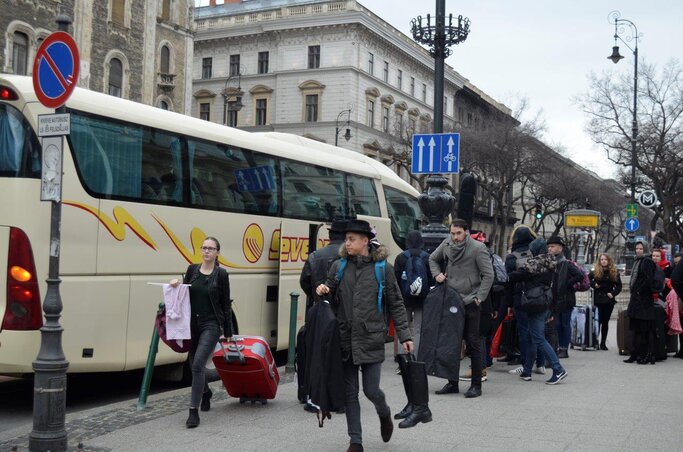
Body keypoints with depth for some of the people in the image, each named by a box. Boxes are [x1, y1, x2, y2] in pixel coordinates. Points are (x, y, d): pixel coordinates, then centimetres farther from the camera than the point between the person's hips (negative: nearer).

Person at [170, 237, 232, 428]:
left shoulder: (221, 274, -4)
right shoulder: (192, 270, 7)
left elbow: (226, 304, -1)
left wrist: (228, 332, 0)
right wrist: (176, 284, -8)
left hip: (212, 325, -5)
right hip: (193, 324, 5)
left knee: (198, 364, -18)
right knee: (196, 364, 16)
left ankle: (194, 410, -15)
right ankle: (205, 393, 45)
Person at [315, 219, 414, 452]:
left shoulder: (382, 268, 0)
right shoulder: (338, 266, 5)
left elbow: (396, 305, 4)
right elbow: (331, 299, 14)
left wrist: (404, 336, 1)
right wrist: (322, 291, -10)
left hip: (371, 339, -2)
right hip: (345, 338, 3)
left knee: (371, 390, -2)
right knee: (349, 392, 6)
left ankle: (384, 415, 32)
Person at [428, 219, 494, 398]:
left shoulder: (478, 248, -10)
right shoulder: (446, 244, 4)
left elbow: (488, 275, -8)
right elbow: (433, 259, 22)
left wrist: (479, 298, -11)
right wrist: (437, 274, 5)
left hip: (470, 303, -5)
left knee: (473, 342, 0)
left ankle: (476, 385, 8)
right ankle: (452, 383, 19)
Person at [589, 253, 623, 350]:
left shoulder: (614, 272, 5)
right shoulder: (595, 271, 1)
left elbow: (619, 286, 7)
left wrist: (613, 293, -8)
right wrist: (593, 284, -6)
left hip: (609, 300, 2)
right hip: (598, 299, -2)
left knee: (605, 322, 5)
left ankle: (603, 343, 11)